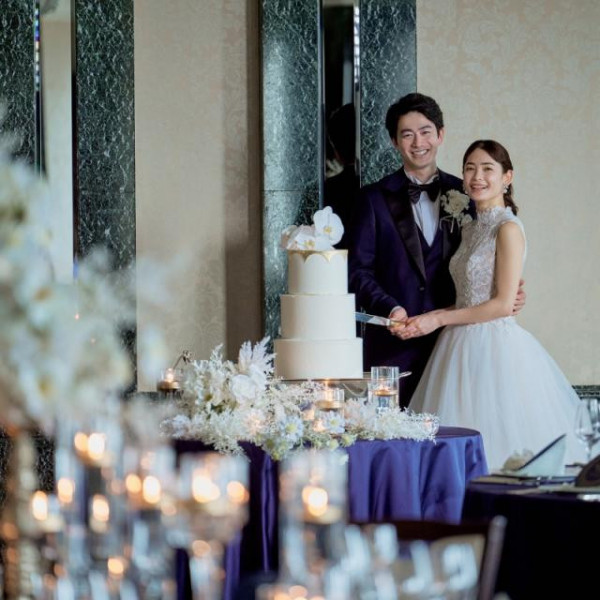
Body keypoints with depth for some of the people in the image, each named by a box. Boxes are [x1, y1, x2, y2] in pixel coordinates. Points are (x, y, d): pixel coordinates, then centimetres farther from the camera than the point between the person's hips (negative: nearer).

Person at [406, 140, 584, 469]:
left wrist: (439, 319, -11)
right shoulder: (471, 230, 14)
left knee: (497, 446, -6)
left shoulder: (508, 228, -10)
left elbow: (503, 304, -15)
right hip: (464, 348, 8)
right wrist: (422, 319, 2)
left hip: (495, 350, -8)